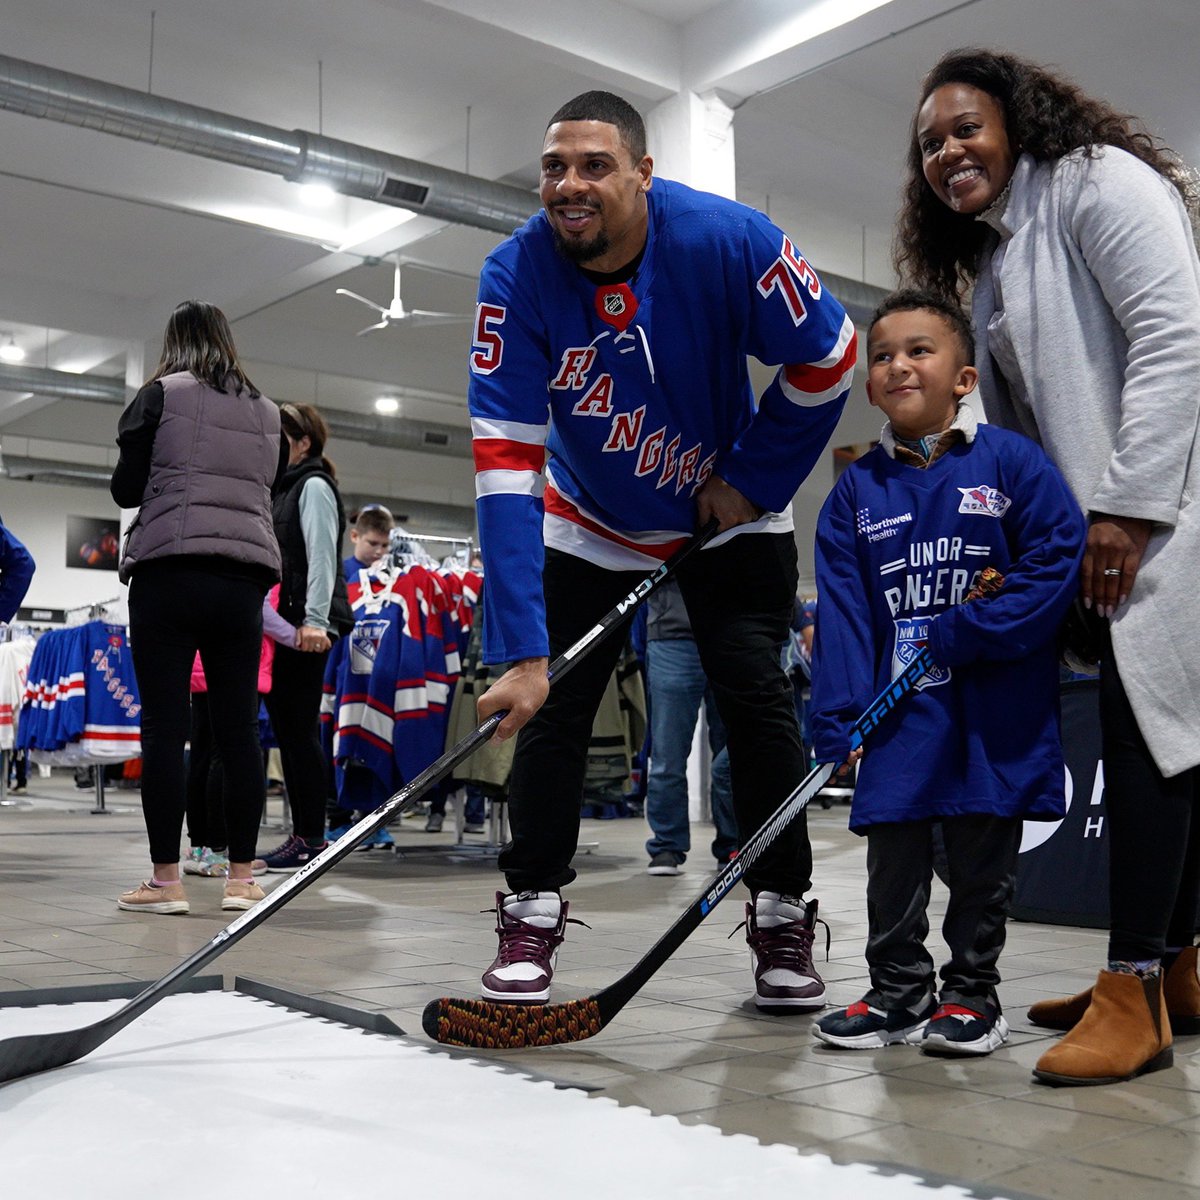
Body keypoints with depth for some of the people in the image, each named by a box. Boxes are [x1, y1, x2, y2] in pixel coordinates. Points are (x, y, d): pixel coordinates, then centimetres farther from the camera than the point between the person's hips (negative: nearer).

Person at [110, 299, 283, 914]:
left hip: (170, 571, -4)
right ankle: (241, 876, 5)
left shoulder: (162, 394, 3)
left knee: (164, 728, -2)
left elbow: (125, 489, 3)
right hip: (244, 578, 4)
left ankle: (165, 879, -1)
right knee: (239, 729, 3)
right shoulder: (266, 412, 16)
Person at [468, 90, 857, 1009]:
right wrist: (521, 650, -38)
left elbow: (829, 358, -11)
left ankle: (783, 919, 10)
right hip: (589, 523, 1)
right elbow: (505, 464, -32)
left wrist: (753, 478, -9)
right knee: (552, 706, -5)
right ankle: (532, 915, 12)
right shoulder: (517, 276, -25)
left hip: (729, 517, -1)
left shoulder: (728, 240, -27)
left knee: (757, 701, -8)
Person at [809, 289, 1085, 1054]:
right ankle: (900, 991, 25)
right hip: (898, 717, 3)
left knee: (984, 863, 9)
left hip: (995, 714, -2)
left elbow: (1060, 559, -11)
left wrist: (963, 633, -18)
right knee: (894, 864, 9)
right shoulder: (856, 491, 4)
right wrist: (837, 723, -9)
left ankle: (973, 991, 25)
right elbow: (843, 614, 0)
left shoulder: (1012, 462, -4)